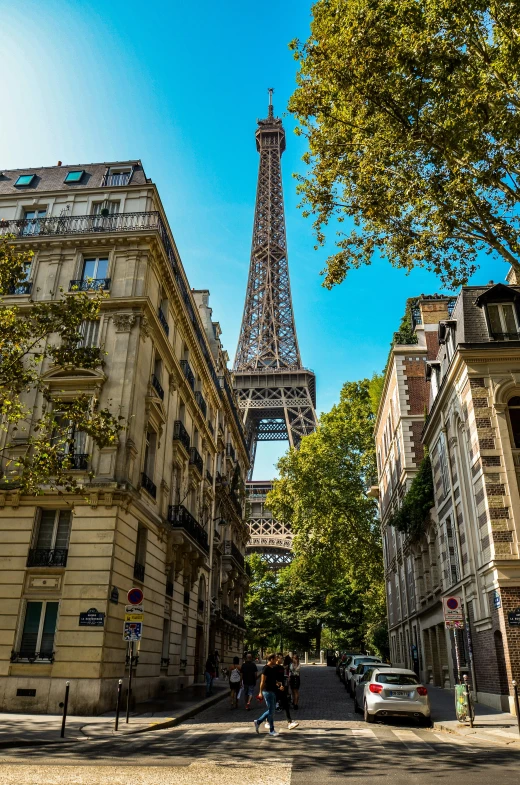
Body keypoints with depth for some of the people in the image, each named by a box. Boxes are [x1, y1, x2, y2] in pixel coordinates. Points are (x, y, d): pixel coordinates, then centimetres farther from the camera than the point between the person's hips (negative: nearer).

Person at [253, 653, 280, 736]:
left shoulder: (274, 668, 12)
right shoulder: (266, 668, -15)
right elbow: (262, 681, -16)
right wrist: (261, 692, -16)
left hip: (273, 691, 9)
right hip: (268, 691, -9)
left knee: (271, 710, 14)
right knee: (271, 711, -3)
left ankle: (258, 722, 24)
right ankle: (271, 730, 6)